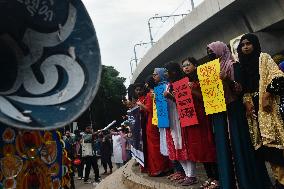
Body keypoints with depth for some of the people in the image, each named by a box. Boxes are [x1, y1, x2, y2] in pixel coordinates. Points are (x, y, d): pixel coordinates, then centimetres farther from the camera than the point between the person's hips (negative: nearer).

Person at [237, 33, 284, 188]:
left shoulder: (264, 58, 4)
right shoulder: (242, 65, 18)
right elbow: (244, 88, 14)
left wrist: (266, 96, -18)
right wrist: (246, 102, -2)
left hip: (267, 105, -5)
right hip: (253, 106, 5)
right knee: (262, 140, 2)